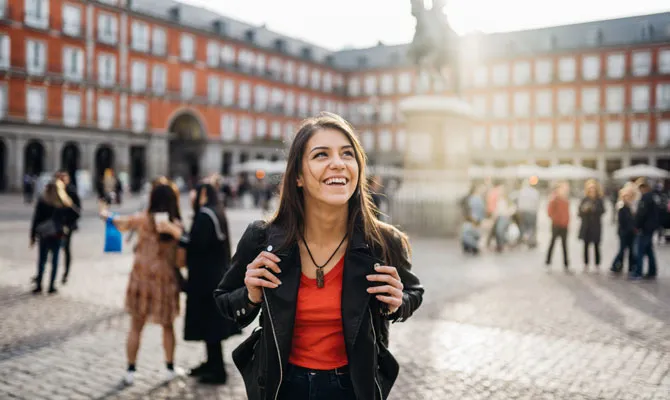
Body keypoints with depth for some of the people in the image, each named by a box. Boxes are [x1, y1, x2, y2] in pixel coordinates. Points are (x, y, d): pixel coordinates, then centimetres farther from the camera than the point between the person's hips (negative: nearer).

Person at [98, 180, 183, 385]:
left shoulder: (142, 219, -6)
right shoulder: (177, 225, -12)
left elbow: (120, 222, 16)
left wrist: (107, 214, 36)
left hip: (141, 278, 1)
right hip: (166, 280, -1)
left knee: (136, 327, 13)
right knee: (168, 326, 17)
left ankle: (130, 370, 19)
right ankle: (170, 368, 26)